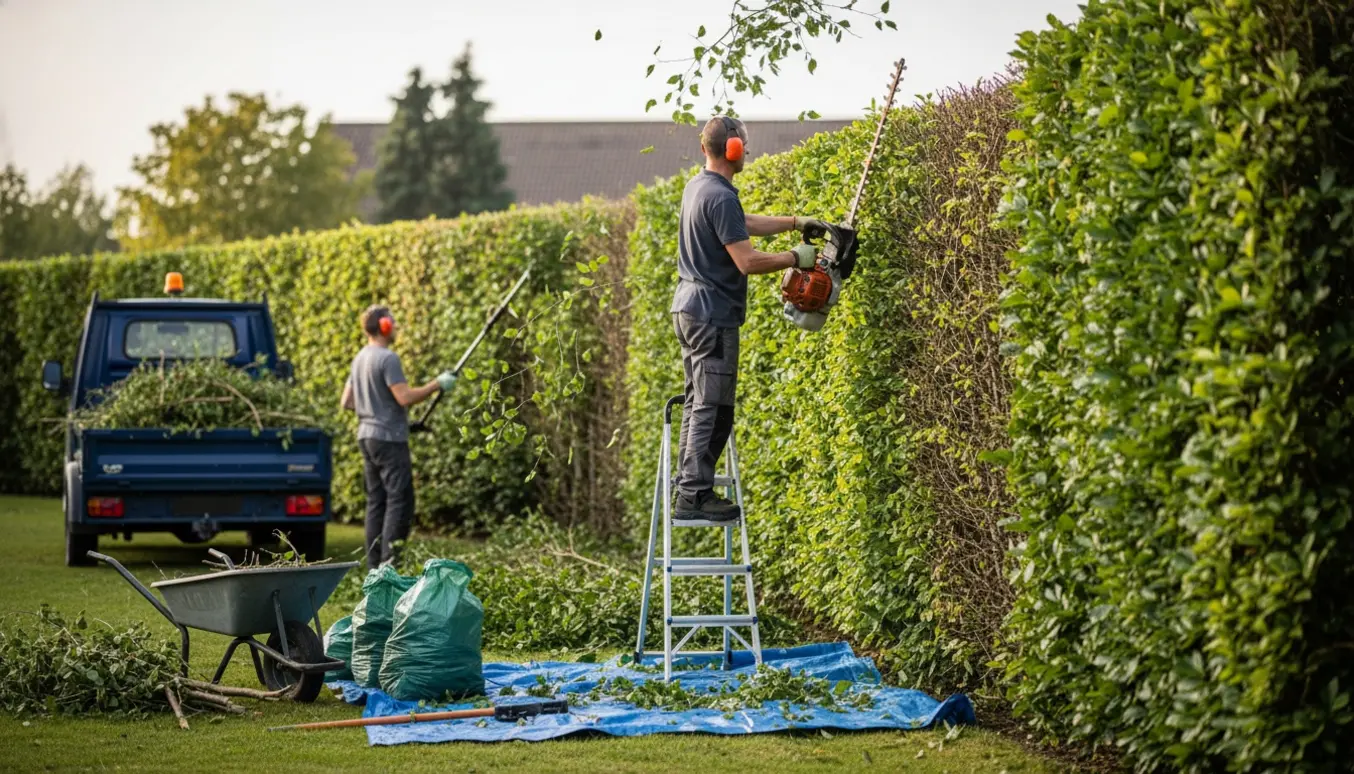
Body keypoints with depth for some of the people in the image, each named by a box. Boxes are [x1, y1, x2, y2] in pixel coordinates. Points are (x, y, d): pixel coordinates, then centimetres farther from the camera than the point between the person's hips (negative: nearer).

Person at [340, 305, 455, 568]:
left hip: (367, 436, 9)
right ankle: (389, 564, -14)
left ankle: (374, 566, 8)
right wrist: (438, 384, -12)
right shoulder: (387, 358, -14)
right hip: (389, 438, -9)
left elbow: (346, 402, 18)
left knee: (376, 500, 10)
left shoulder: (360, 359, 14)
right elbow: (405, 397, -21)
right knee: (399, 500, -9)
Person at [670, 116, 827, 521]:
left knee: (699, 403, 16)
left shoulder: (697, 187, 11)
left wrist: (795, 222, 24)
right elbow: (747, 261, -23)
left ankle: (689, 485, 19)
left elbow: (744, 224, 25)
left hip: (689, 309, 10)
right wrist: (796, 257, -10)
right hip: (713, 315, -10)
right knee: (712, 409, -6)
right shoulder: (720, 198, -20)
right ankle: (695, 495, -6)